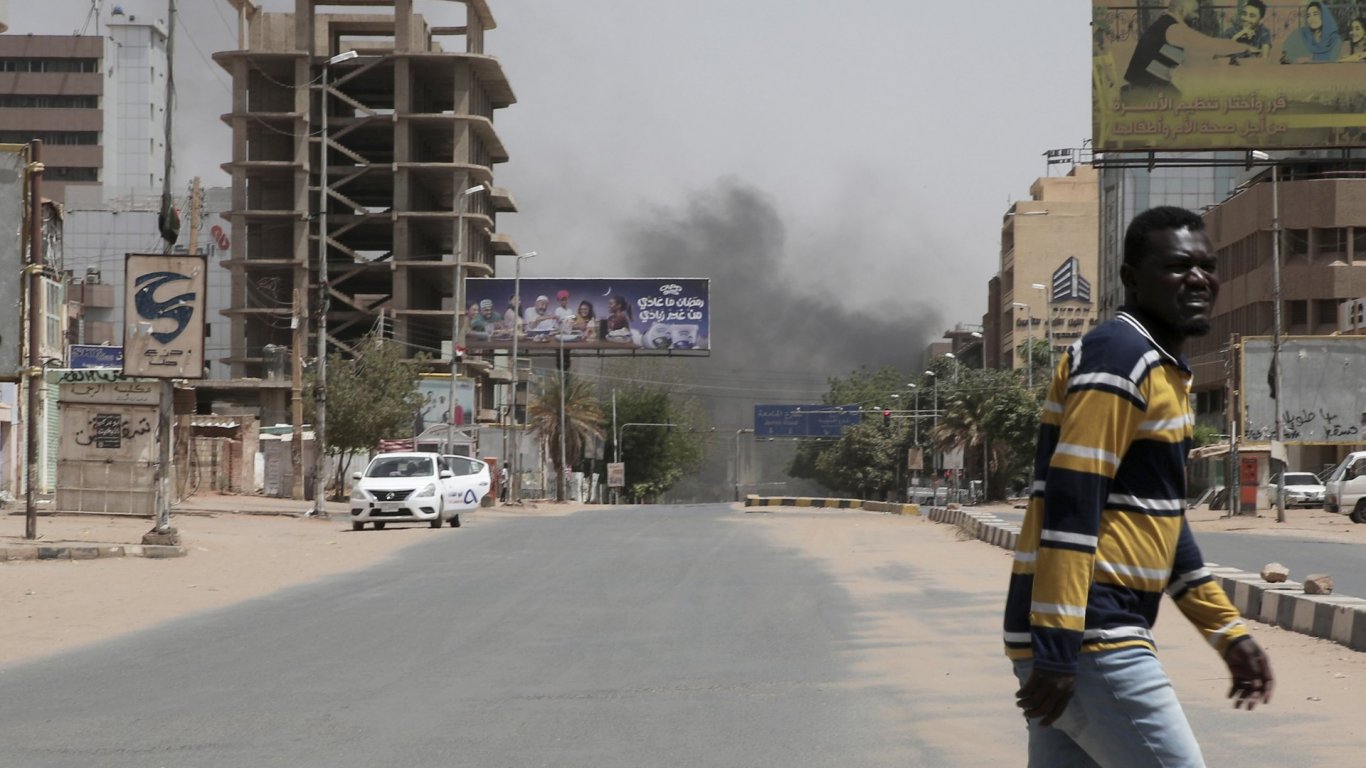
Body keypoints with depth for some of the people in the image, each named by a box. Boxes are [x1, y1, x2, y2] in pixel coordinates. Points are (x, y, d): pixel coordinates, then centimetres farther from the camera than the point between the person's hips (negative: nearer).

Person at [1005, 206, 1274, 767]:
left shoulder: (1164, 369, 19)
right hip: (1086, 641, -10)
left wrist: (1228, 632, 24)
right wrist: (1057, 651, -24)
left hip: (1079, 640, 10)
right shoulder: (1119, 355, -12)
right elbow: (1070, 506, -19)